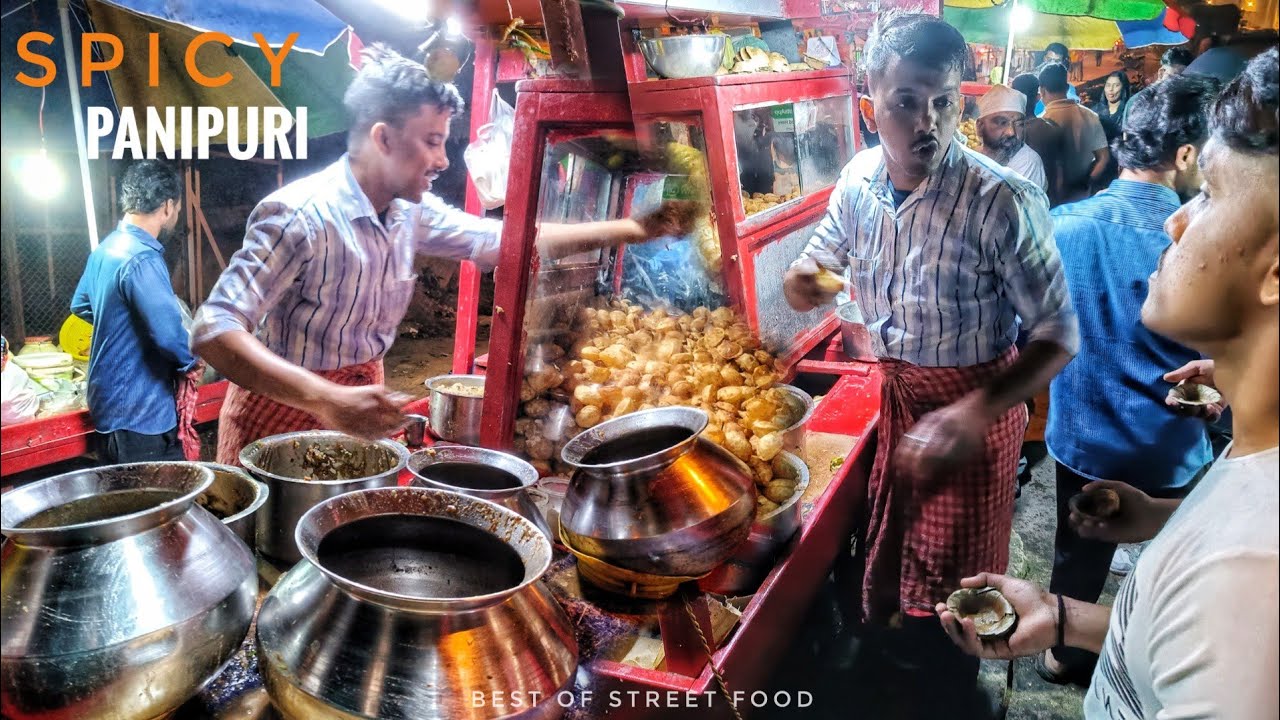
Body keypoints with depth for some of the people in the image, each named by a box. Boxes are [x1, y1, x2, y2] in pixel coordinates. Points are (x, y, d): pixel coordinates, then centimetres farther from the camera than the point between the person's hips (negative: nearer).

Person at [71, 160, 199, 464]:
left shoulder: (105, 248, 9)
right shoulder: (142, 259, -21)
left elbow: (80, 305, 25)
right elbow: (169, 334, -28)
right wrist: (192, 361, -10)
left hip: (109, 404, 10)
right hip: (140, 415, -10)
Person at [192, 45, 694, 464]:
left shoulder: (410, 212, -2)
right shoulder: (300, 215, -25)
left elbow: (502, 240, 6)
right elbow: (214, 330, -31)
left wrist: (632, 230, -1)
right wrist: (327, 401, -45)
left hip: (359, 411, 7)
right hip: (283, 416, -6)